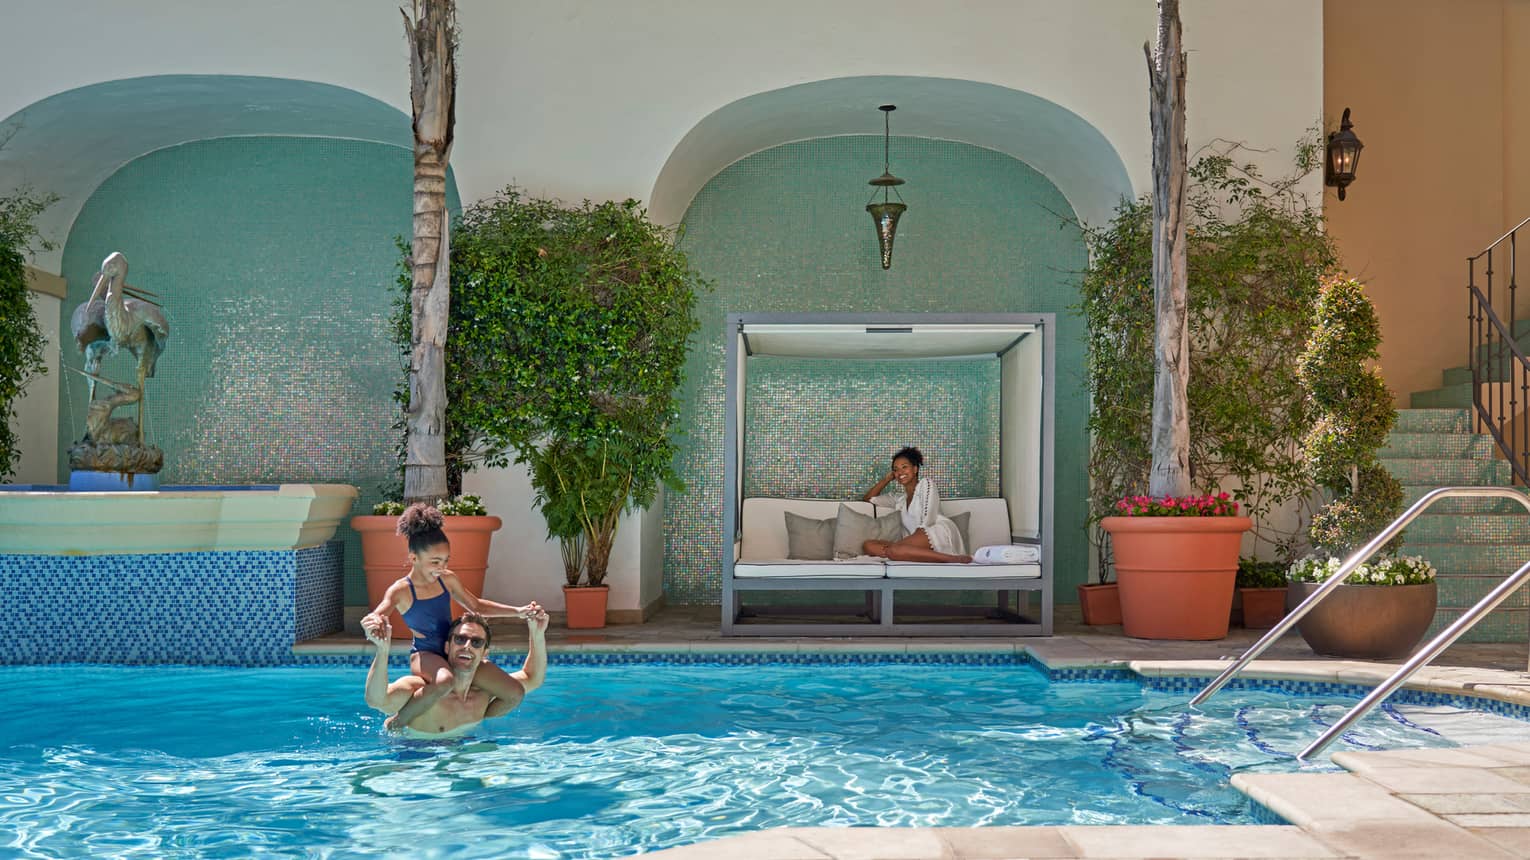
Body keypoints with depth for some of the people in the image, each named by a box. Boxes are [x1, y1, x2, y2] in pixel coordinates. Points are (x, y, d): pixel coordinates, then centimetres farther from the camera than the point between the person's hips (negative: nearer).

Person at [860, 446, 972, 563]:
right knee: (868, 546, -14)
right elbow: (867, 498, 37)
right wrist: (887, 479, 30)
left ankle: (952, 558, -34)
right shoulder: (899, 499, 32)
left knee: (892, 550, -34)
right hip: (922, 547, 7)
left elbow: (927, 520, -1)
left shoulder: (926, 483, 13)